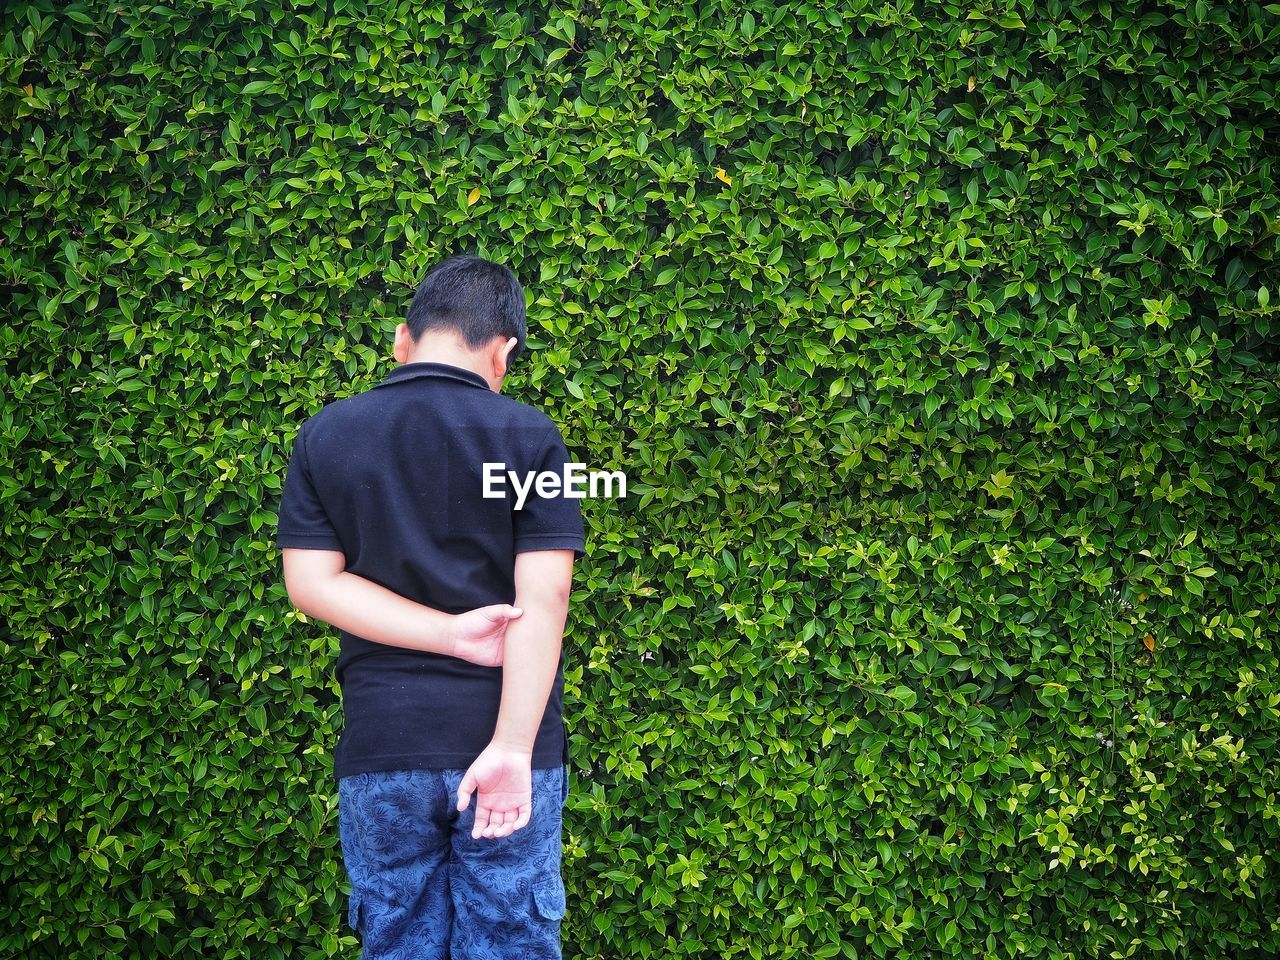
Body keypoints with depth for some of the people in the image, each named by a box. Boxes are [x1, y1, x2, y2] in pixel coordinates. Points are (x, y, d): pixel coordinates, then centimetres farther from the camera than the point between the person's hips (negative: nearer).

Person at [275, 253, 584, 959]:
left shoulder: (323, 436, 4)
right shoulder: (530, 436, -4)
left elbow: (311, 584, -3)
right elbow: (543, 597, -13)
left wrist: (450, 633, -8)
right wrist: (513, 746, -17)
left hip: (380, 749, 2)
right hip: (504, 743, -2)